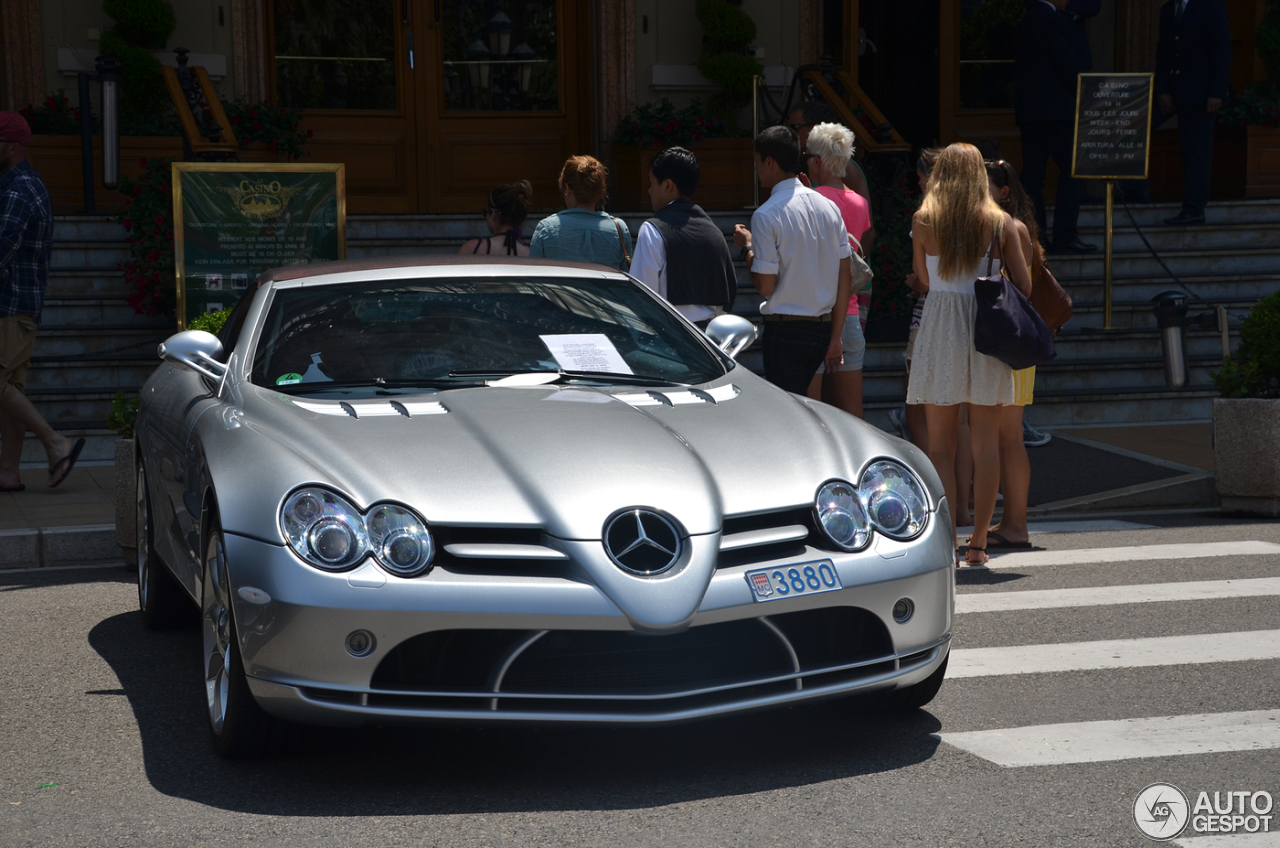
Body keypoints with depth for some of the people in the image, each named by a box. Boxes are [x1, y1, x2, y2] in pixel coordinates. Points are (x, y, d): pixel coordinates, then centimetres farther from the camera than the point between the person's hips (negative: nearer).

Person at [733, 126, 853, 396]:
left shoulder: (766, 216, -13)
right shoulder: (829, 207, 6)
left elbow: (765, 287, -14)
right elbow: (846, 276, 6)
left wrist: (747, 247, 3)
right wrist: (834, 338, 11)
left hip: (785, 330, -6)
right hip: (823, 327, 7)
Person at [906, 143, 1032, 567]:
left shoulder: (923, 221, -2)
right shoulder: (1001, 222, 1)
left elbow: (924, 280, 5)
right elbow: (1024, 285, 1)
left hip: (940, 329, -1)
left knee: (941, 445, 5)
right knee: (986, 444, 6)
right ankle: (978, 543, 7)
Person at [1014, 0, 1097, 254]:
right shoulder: (1054, 21, -13)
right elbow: (1070, 66, -14)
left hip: (1028, 109, 9)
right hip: (1056, 109, -9)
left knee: (1033, 172, 8)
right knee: (1072, 170, -3)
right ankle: (1065, 237, -6)